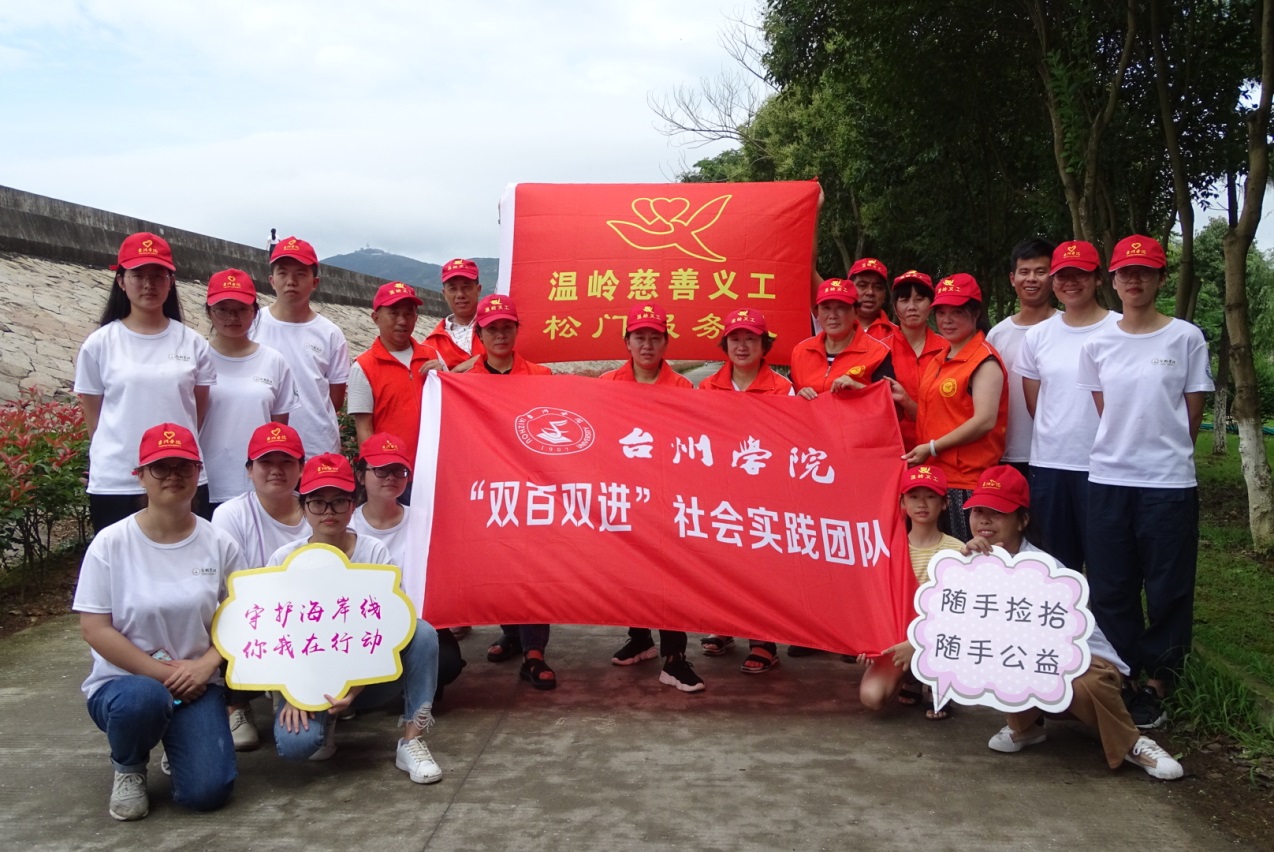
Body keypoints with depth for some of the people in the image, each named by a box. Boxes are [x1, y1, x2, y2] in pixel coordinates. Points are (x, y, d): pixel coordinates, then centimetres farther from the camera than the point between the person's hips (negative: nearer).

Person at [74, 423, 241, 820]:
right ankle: (128, 769, -1)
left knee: (207, 792, -16)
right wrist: (160, 673, -16)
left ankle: (176, 744, 22)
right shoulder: (111, 544, -8)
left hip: (196, 683, 2)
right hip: (123, 679, -1)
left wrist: (205, 664, -16)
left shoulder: (219, 545, -2)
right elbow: (95, 629, -9)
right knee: (142, 699, -39)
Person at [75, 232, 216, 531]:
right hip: (114, 483, -1)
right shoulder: (99, 344, 1)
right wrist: (123, 452, 6)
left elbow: (200, 413, 9)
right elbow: (93, 417, 7)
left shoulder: (193, 344, 4)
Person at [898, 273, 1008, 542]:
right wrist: (905, 401, 5)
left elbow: (985, 421, -19)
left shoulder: (984, 360, -9)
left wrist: (932, 448, -16)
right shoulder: (939, 359, 16)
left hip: (967, 481, -8)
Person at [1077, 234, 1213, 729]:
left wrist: (1164, 453, 5)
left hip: (1169, 483, -2)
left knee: (1168, 592, 4)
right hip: (1108, 481, 3)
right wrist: (1123, 450, 4)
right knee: (1109, 591, 7)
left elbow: (1192, 415, 3)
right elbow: (1104, 413, 11)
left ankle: (1156, 687, 18)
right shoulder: (1096, 345, 6)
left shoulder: (1186, 339, -1)